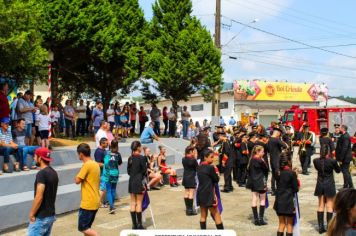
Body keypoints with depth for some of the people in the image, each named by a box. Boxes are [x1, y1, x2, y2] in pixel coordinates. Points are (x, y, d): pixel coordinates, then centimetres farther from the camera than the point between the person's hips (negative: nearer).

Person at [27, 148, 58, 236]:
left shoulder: (41, 173, -19)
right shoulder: (53, 173, 9)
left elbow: (39, 197, -23)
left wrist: (32, 214, -13)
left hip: (41, 216, -9)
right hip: (51, 214, 9)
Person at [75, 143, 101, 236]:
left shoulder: (87, 165, -17)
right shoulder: (96, 164, 11)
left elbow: (77, 180, -18)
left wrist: (78, 175, 0)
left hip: (88, 203, -9)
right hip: (95, 201, 9)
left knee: (82, 228, -3)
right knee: (86, 227, 16)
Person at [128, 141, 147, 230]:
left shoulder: (130, 158, 7)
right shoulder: (141, 158, -12)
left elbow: (128, 171, 10)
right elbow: (144, 171, -12)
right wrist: (144, 183, -3)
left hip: (131, 182, 6)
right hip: (139, 182, -6)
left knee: (133, 203, 9)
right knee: (139, 203, 0)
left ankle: (134, 224, 14)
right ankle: (139, 225, 4)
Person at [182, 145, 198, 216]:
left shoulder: (183, 159, 4)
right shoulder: (193, 160, -16)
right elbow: (197, 167, -8)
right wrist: (195, 158, -2)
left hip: (185, 177, 7)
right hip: (191, 178, -7)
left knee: (186, 193, 12)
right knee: (191, 193, -4)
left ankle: (187, 208, 18)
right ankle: (190, 209, -5)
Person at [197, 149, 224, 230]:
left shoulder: (199, 167, 8)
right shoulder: (210, 167, -15)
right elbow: (216, 179, -8)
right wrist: (216, 171, 5)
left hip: (200, 193, 7)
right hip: (209, 194, -7)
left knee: (203, 215, 12)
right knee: (216, 214, 3)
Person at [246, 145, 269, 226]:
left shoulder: (251, 160, 4)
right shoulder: (260, 161, -18)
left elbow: (248, 170, 8)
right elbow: (266, 170, -10)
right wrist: (264, 161, -4)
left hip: (253, 182, 7)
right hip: (260, 182, -6)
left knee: (254, 199, 8)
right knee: (262, 199, 7)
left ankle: (256, 219, 11)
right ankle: (261, 219, 4)